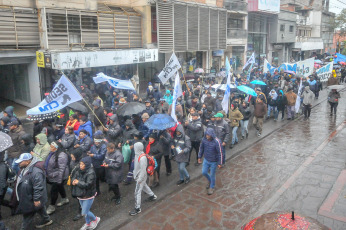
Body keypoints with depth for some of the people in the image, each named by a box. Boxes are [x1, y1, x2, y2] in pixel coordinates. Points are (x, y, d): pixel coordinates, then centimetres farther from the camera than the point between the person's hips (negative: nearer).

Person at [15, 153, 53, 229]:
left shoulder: (35, 171, -35)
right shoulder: (25, 168, -2)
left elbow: (38, 187, -31)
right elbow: (22, 181, 15)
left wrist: (36, 199, -25)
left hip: (31, 200, -10)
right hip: (27, 197, 10)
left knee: (27, 215, 8)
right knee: (39, 209, 26)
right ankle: (47, 220, 45)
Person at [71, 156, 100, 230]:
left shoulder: (91, 173, -24)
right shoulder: (78, 170, -3)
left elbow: (88, 185, -29)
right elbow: (73, 177, 9)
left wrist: (78, 182, -19)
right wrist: (74, 181, -14)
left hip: (88, 196, -7)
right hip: (80, 195, 7)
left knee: (84, 213, -1)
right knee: (85, 210, 22)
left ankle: (96, 219, 26)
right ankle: (88, 223, 44)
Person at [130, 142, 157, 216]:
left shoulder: (142, 158, -30)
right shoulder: (137, 154, -3)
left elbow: (143, 169, -26)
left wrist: (140, 179, -21)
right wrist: (135, 174, 17)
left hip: (141, 177, -9)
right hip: (138, 175, 9)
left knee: (137, 192, -2)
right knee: (144, 186, 29)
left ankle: (137, 208, 11)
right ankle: (152, 196, 51)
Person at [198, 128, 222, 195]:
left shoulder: (217, 142, -28)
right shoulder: (204, 139, -13)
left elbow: (220, 152, -19)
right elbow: (201, 148, 4)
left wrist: (220, 163, -14)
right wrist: (199, 157, 10)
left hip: (214, 161, -5)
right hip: (206, 160, 5)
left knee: (212, 174, 11)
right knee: (204, 172, 15)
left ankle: (212, 187, 36)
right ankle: (210, 180, 46)